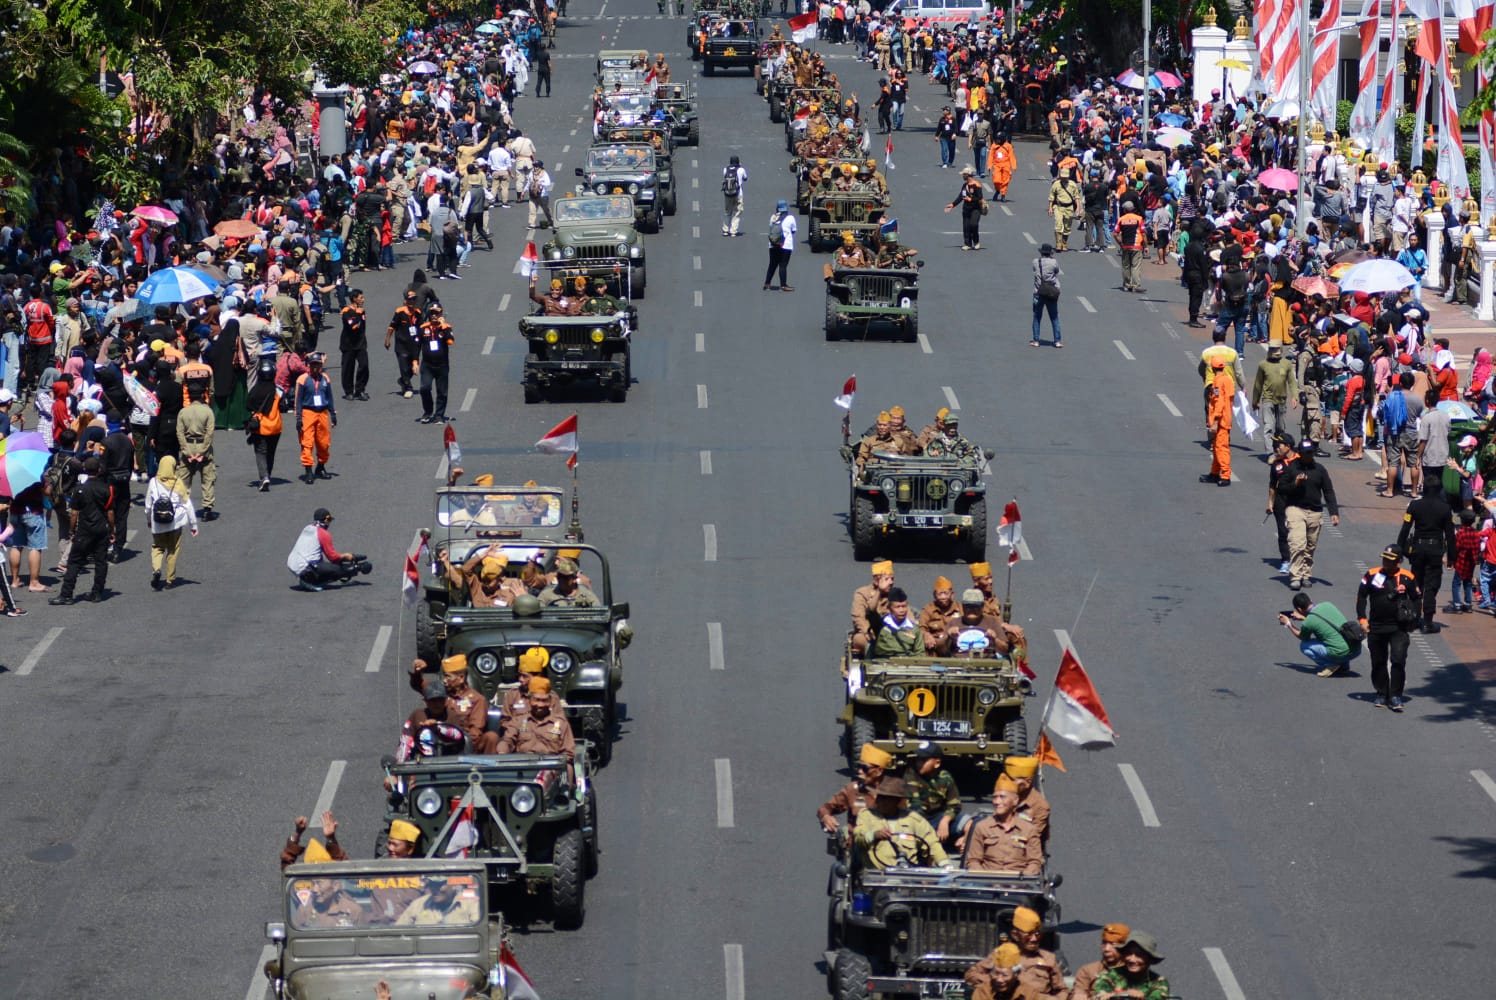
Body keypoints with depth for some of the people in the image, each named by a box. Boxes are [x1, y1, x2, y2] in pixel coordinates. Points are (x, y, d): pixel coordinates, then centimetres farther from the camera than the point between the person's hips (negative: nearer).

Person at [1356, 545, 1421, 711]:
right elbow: (1361, 596, 6)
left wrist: (1413, 621, 3)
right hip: (1376, 627, 2)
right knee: (1378, 662, 10)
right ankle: (1382, 694, 25)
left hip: (1399, 628, -2)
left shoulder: (1407, 578, -2)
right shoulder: (1372, 574, -1)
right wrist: (1362, 619, -1)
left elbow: (1415, 599, 9)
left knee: (1398, 660, -12)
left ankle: (1395, 696, -5)